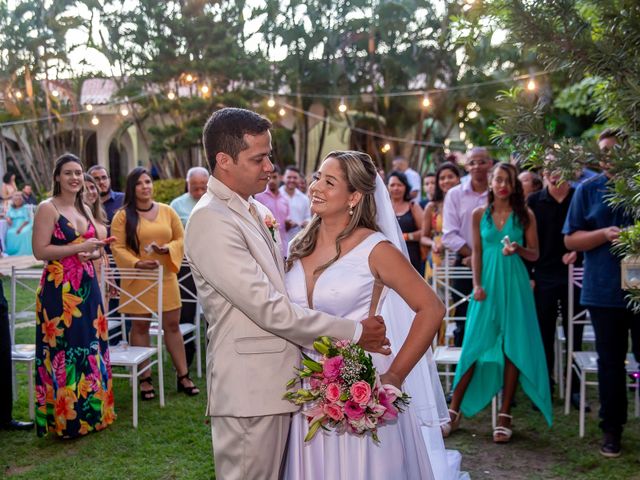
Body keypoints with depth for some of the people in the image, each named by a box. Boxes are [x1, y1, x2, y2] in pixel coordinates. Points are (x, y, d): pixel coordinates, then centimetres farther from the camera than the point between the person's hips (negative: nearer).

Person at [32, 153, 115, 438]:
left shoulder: (85, 209, 15)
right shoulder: (48, 208, -6)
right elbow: (40, 251, -15)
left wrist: (93, 253, -1)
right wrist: (80, 247, -17)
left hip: (87, 287, 7)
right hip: (59, 289, -7)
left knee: (90, 347, 10)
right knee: (64, 351, -3)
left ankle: (91, 412, 21)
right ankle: (67, 419, 7)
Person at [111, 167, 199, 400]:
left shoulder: (167, 211, 7)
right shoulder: (123, 215, -2)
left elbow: (181, 239, 9)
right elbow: (117, 247, -7)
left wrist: (167, 248, -11)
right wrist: (136, 263, -22)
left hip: (166, 277, 2)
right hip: (138, 279, -2)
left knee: (172, 325, 6)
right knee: (140, 326, 5)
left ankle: (183, 376, 14)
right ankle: (145, 378, 15)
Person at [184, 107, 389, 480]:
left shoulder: (257, 211, 12)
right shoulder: (210, 221, -17)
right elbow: (267, 308, -20)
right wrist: (354, 333, -14)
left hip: (277, 381, 9)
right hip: (249, 390, -9)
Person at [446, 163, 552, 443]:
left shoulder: (525, 215, 4)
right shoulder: (479, 214, 6)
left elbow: (534, 254, 6)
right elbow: (476, 252, 6)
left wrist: (518, 249, -15)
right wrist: (477, 285, -5)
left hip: (514, 283, 0)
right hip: (487, 283, 0)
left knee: (513, 347, 1)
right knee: (475, 345, 0)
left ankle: (504, 416, 10)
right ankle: (454, 410, 8)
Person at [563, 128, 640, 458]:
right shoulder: (588, 190, 5)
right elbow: (571, 239, 3)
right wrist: (605, 235, -14)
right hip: (605, 291, 1)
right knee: (610, 360, 9)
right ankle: (612, 427, 20)